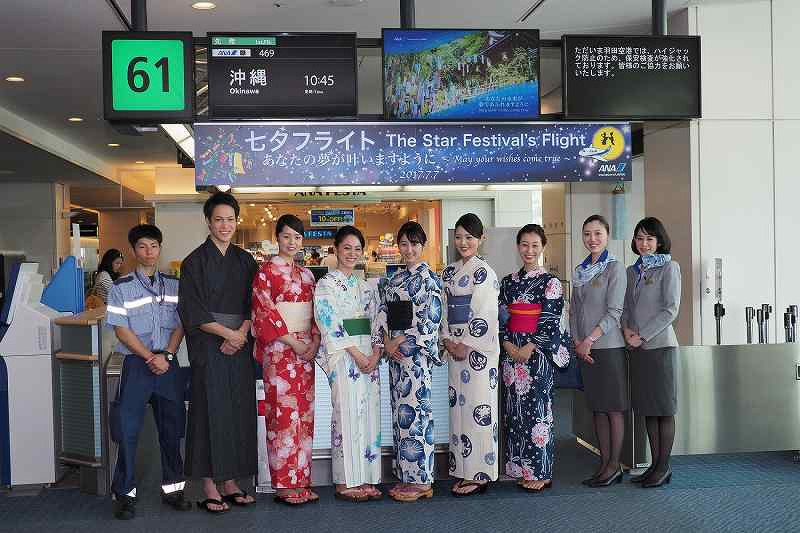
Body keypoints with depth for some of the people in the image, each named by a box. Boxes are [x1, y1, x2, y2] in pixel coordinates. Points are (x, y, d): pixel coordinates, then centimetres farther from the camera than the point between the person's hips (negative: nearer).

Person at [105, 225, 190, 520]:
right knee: (127, 429, -2)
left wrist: (166, 356, -9)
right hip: (136, 364, -2)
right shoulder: (121, 287, -1)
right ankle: (124, 493, 9)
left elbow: (180, 324, 4)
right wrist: (150, 357, -11)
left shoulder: (174, 284, 7)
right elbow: (121, 329, -5)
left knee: (171, 428, 8)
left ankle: (172, 487, 20)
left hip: (168, 364, 3)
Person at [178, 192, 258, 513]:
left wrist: (242, 333, -8)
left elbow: (253, 305, 10)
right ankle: (210, 487, 4)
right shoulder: (195, 261, -2)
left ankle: (230, 482, 14)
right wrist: (227, 333, -13)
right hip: (208, 346, -4)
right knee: (211, 410, -4)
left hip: (240, 343, 4)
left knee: (238, 410, 5)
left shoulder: (245, 260, 12)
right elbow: (193, 312, -7)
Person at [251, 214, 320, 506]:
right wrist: (293, 342, -13)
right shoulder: (267, 270, -3)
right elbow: (264, 311, -10)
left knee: (304, 414, 7)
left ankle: (301, 479, 14)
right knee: (283, 414, -7)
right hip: (279, 349, -6)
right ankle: (285, 484, 0)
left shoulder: (306, 274, 15)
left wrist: (314, 342, -1)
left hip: (306, 349, 6)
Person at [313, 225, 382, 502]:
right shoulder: (326, 284, -1)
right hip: (342, 355, -6)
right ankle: (346, 482, 1)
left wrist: (375, 354, -4)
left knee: (369, 414, 4)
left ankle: (366, 479, 11)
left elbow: (376, 322, 12)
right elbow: (329, 324, -10)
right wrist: (357, 354, -14)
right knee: (348, 414, -7)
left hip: (369, 356, 6)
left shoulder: (365, 286, 17)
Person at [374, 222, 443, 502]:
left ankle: (421, 480, 2)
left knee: (413, 411, -6)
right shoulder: (394, 279, 15)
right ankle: (406, 476, 16)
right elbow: (383, 312, 12)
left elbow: (430, 319, -12)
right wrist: (386, 342, -4)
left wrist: (400, 341, -10)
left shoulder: (429, 278, -6)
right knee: (400, 412, 9)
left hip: (417, 352, -7)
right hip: (395, 351, 7)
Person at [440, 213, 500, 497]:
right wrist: (448, 341, 0)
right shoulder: (449, 272, 13)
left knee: (478, 408, -3)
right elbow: (445, 310, 14)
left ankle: (480, 475, 4)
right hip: (455, 347, 7)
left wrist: (465, 345, -13)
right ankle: (463, 471, 18)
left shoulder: (483, 272, -8)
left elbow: (485, 315, -14)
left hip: (478, 349, -7)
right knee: (459, 407, 9)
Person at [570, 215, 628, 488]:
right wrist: (577, 342, 0)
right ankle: (604, 464, 16)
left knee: (614, 408, 0)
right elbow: (574, 310, 13)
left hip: (609, 346, -6)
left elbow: (614, 311, -12)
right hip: (584, 348, 6)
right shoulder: (579, 271, 14)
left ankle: (614, 465, 7)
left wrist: (590, 339, -14)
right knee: (597, 408, 10)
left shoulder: (615, 268, -5)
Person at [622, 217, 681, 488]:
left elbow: (671, 309, -10)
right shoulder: (632, 271, 15)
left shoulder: (669, 267, -3)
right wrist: (626, 328, -4)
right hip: (637, 347, 6)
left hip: (660, 344, -6)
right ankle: (655, 464, 18)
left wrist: (642, 335, -14)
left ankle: (664, 466, 8)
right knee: (647, 408, 10)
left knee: (664, 408, 0)